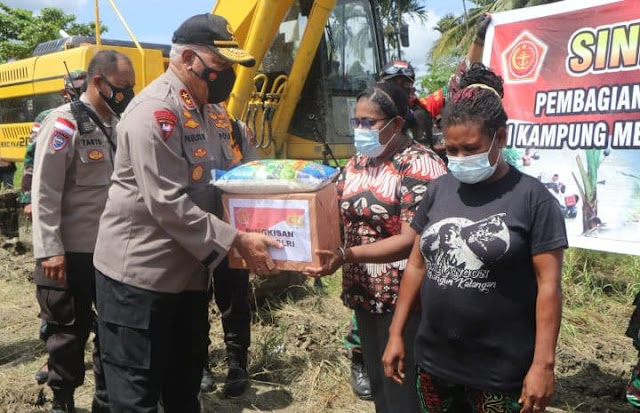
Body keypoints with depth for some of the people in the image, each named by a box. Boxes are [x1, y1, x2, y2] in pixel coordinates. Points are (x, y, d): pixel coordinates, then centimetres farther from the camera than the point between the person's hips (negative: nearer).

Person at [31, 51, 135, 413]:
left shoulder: (119, 125, 10)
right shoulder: (64, 123, -12)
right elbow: (45, 193, -15)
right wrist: (50, 251, -19)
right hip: (73, 251, -7)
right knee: (70, 330, 8)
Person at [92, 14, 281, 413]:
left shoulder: (211, 111, 9)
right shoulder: (155, 110, -20)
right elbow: (167, 204, -26)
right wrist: (237, 241, -24)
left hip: (190, 272, 9)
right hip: (140, 274, -9)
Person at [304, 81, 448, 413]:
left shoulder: (420, 164, -16)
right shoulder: (357, 163, 9)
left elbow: (412, 240, -23)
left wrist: (346, 255, -32)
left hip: (405, 299, -7)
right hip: (364, 295, 8)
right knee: (378, 386, 20)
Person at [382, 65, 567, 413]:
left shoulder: (532, 197, -10)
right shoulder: (439, 190, 3)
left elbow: (548, 285, -11)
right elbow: (416, 265, 8)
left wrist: (543, 363, -13)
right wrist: (396, 333, 8)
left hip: (501, 372, -4)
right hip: (433, 362, 4)